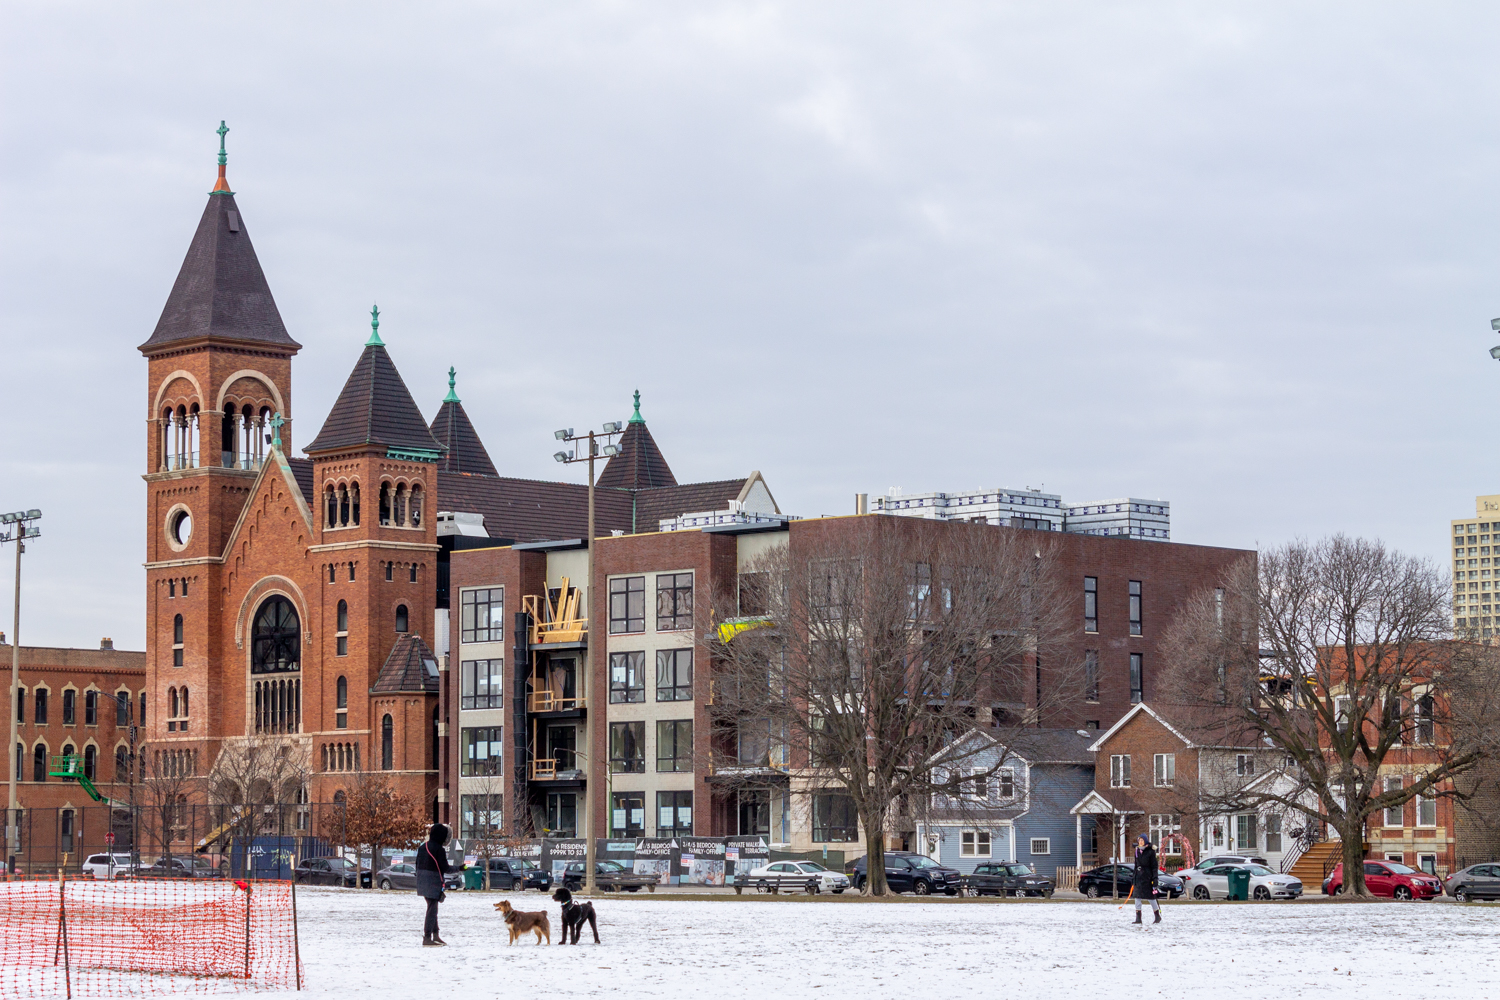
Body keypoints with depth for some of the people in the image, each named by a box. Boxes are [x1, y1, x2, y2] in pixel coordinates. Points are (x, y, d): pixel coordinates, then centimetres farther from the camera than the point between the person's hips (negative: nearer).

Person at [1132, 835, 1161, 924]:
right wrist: (1134, 878, 14)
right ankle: (1138, 918, 2)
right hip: (1139, 877, 6)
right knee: (1137, 897, 0)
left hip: (1148, 877, -6)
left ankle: (1158, 916, 15)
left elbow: (1154, 866, -7)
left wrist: (1154, 879, -12)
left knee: (1151, 898, 1)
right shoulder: (1137, 851, 11)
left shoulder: (1150, 852, -6)